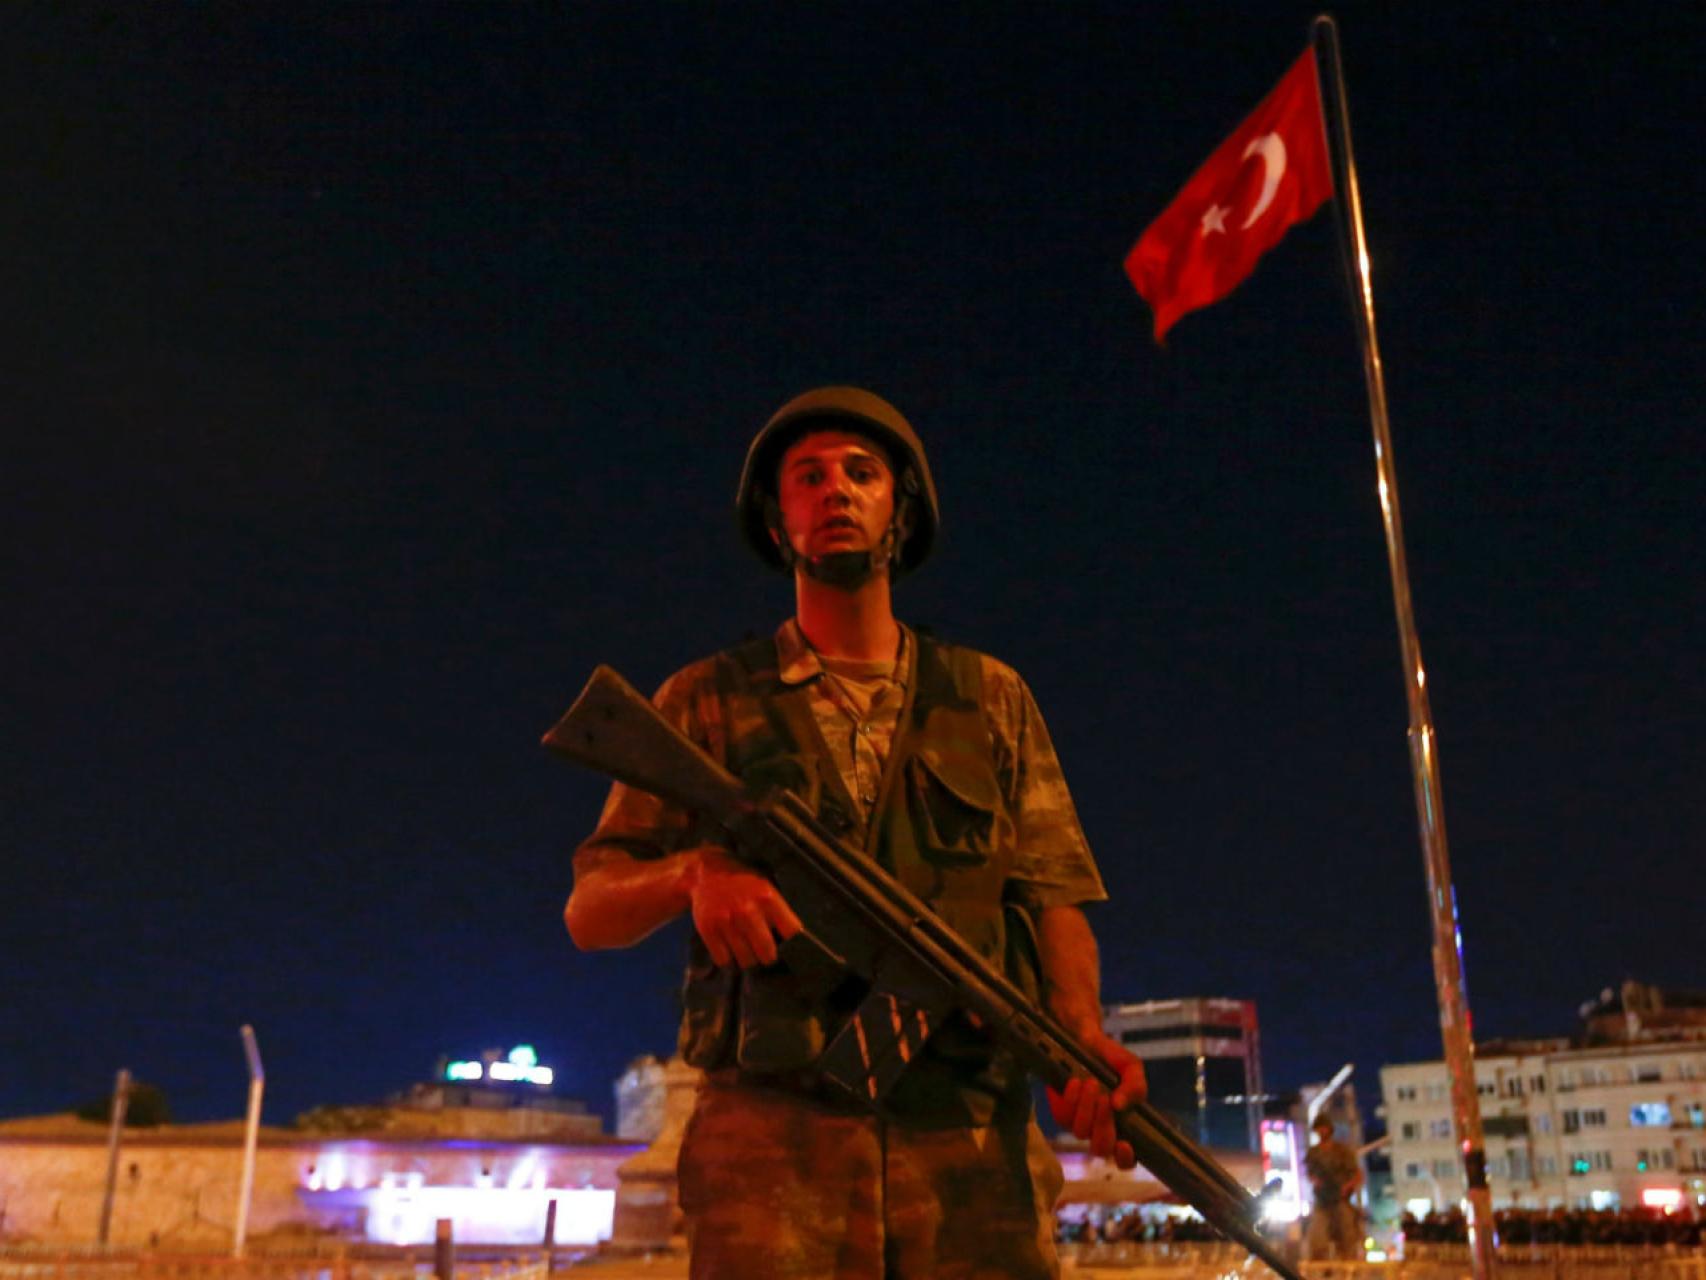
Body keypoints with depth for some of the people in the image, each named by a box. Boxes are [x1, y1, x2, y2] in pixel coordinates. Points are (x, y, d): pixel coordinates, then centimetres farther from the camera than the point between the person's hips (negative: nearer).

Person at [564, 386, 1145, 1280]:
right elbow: (588, 912, 10)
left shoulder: (993, 699, 17)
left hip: (972, 1146, 1)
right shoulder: (706, 702, 13)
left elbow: (1052, 896, 11)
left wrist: (1082, 1027, -10)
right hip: (772, 1138, -1)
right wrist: (693, 871, -12)